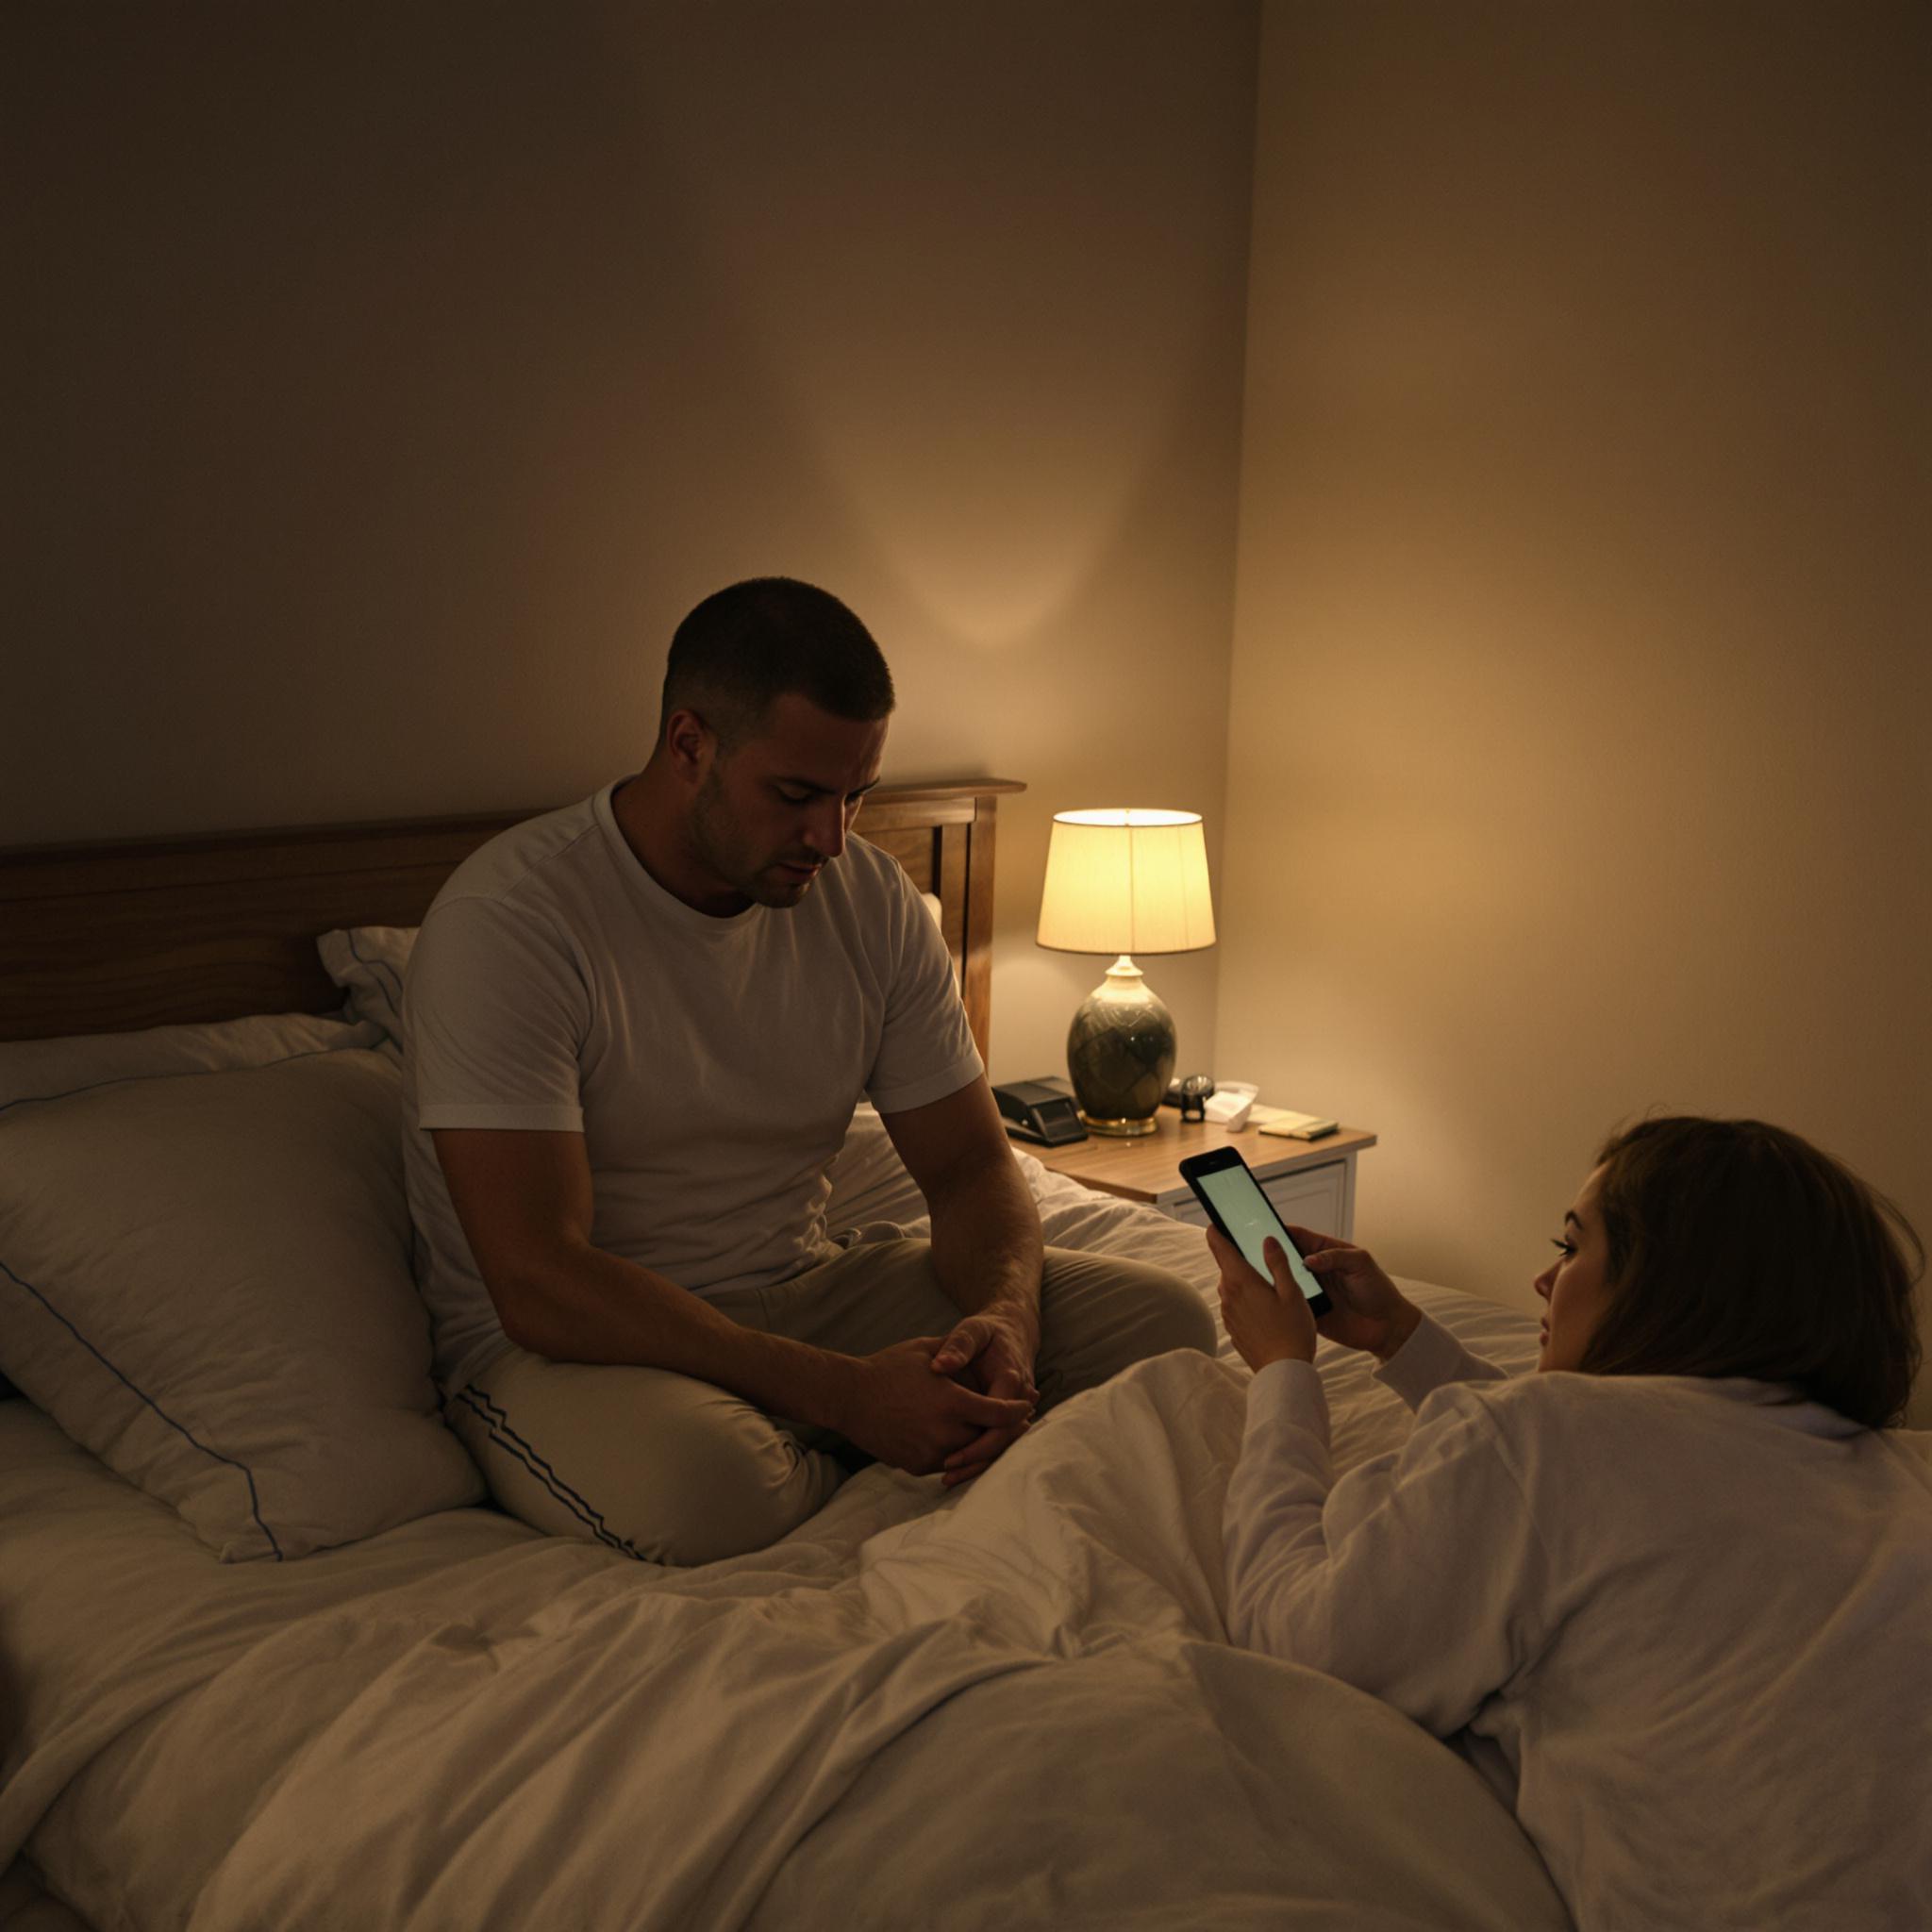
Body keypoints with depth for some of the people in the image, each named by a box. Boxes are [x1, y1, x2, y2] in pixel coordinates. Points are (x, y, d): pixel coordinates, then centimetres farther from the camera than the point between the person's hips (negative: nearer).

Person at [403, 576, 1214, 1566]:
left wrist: (1006, 1316, -21)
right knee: (701, 1485, -40)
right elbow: (541, 1285, -26)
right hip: (578, 1342, -5)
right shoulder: (505, 923, -20)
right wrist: (844, 1392, -30)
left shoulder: (871, 899, 0)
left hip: (804, 1290, 5)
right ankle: (841, 1457, -5)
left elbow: (972, 1167, 4)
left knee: (1164, 1324, -10)